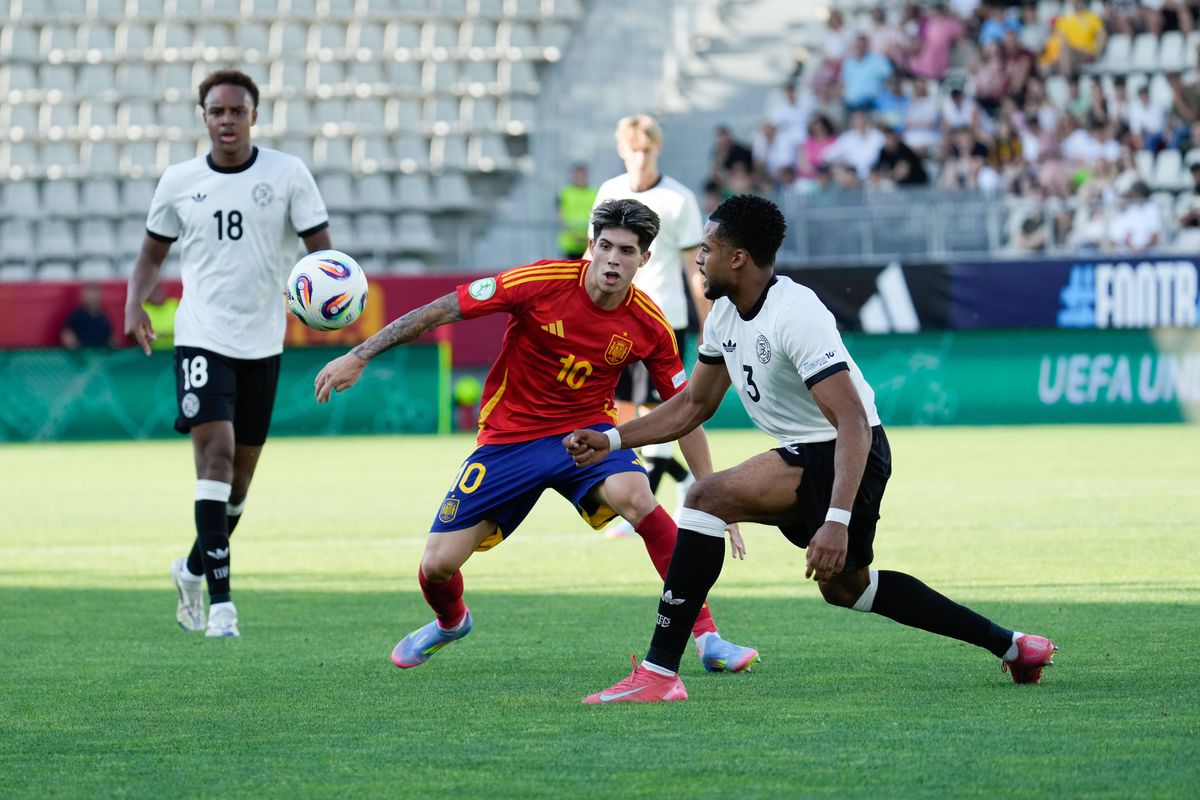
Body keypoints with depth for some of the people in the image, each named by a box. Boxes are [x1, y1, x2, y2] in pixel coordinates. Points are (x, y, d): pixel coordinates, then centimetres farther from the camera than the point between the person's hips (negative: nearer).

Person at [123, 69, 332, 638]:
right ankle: (220, 599, -19)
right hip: (202, 338, -2)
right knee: (215, 452, -18)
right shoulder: (179, 181, 2)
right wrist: (135, 304, -5)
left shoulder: (288, 175, -2)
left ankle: (193, 569, 35)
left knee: (241, 470, 10)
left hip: (262, 343, 2)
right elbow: (152, 254, 13)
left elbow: (322, 250, -2)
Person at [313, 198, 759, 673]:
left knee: (635, 496, -34)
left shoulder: (650, 327, -11)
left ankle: (706, 637, -26)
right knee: (437, 565, -6)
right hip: (509, 437, 0)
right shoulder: (542, 283, -19)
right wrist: (358, 357, -16)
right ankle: (450, 622, 35)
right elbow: (440, 311, -14)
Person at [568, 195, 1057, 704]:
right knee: (844, 584, 24)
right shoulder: (725, 314, 3)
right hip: (808, 456, 11)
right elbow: (693, 405, 16)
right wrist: (611, 440, 5)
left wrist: (837, 521, -40)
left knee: (710, 495, -25)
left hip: (849, 454, -11)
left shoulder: (795, 315, -25)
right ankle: (1008, 645, 34)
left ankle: (658, 673, -26)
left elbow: (853, 422, -31)